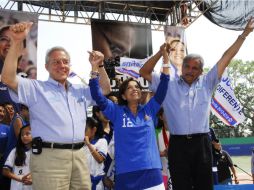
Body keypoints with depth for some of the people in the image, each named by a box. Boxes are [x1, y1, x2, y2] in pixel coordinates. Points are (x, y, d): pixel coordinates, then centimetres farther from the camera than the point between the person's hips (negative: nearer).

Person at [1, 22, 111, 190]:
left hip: (79, 156, 6)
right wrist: (17, 42, -18)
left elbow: (105, 89, 27)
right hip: (49, 156, -5)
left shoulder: (80, 90, 22)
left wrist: (99, 66, 11)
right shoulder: (36, 88, 3)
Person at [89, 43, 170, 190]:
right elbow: (97, 95, -4)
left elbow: (162, 89, 5)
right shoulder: (117, 112, 5)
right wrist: (95, 67, -11)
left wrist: (166, 60, -1)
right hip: (126, 173, -2)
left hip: (152, 171, 2)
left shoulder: (149, 110, 9)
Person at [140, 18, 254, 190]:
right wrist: (161, 52, -10)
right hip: (178, 144, -1)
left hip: (201, 143, 2)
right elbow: (144, 72, 1)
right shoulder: (169, 85, 5)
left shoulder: (206, 83, 8)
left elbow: (226, 58, 7)